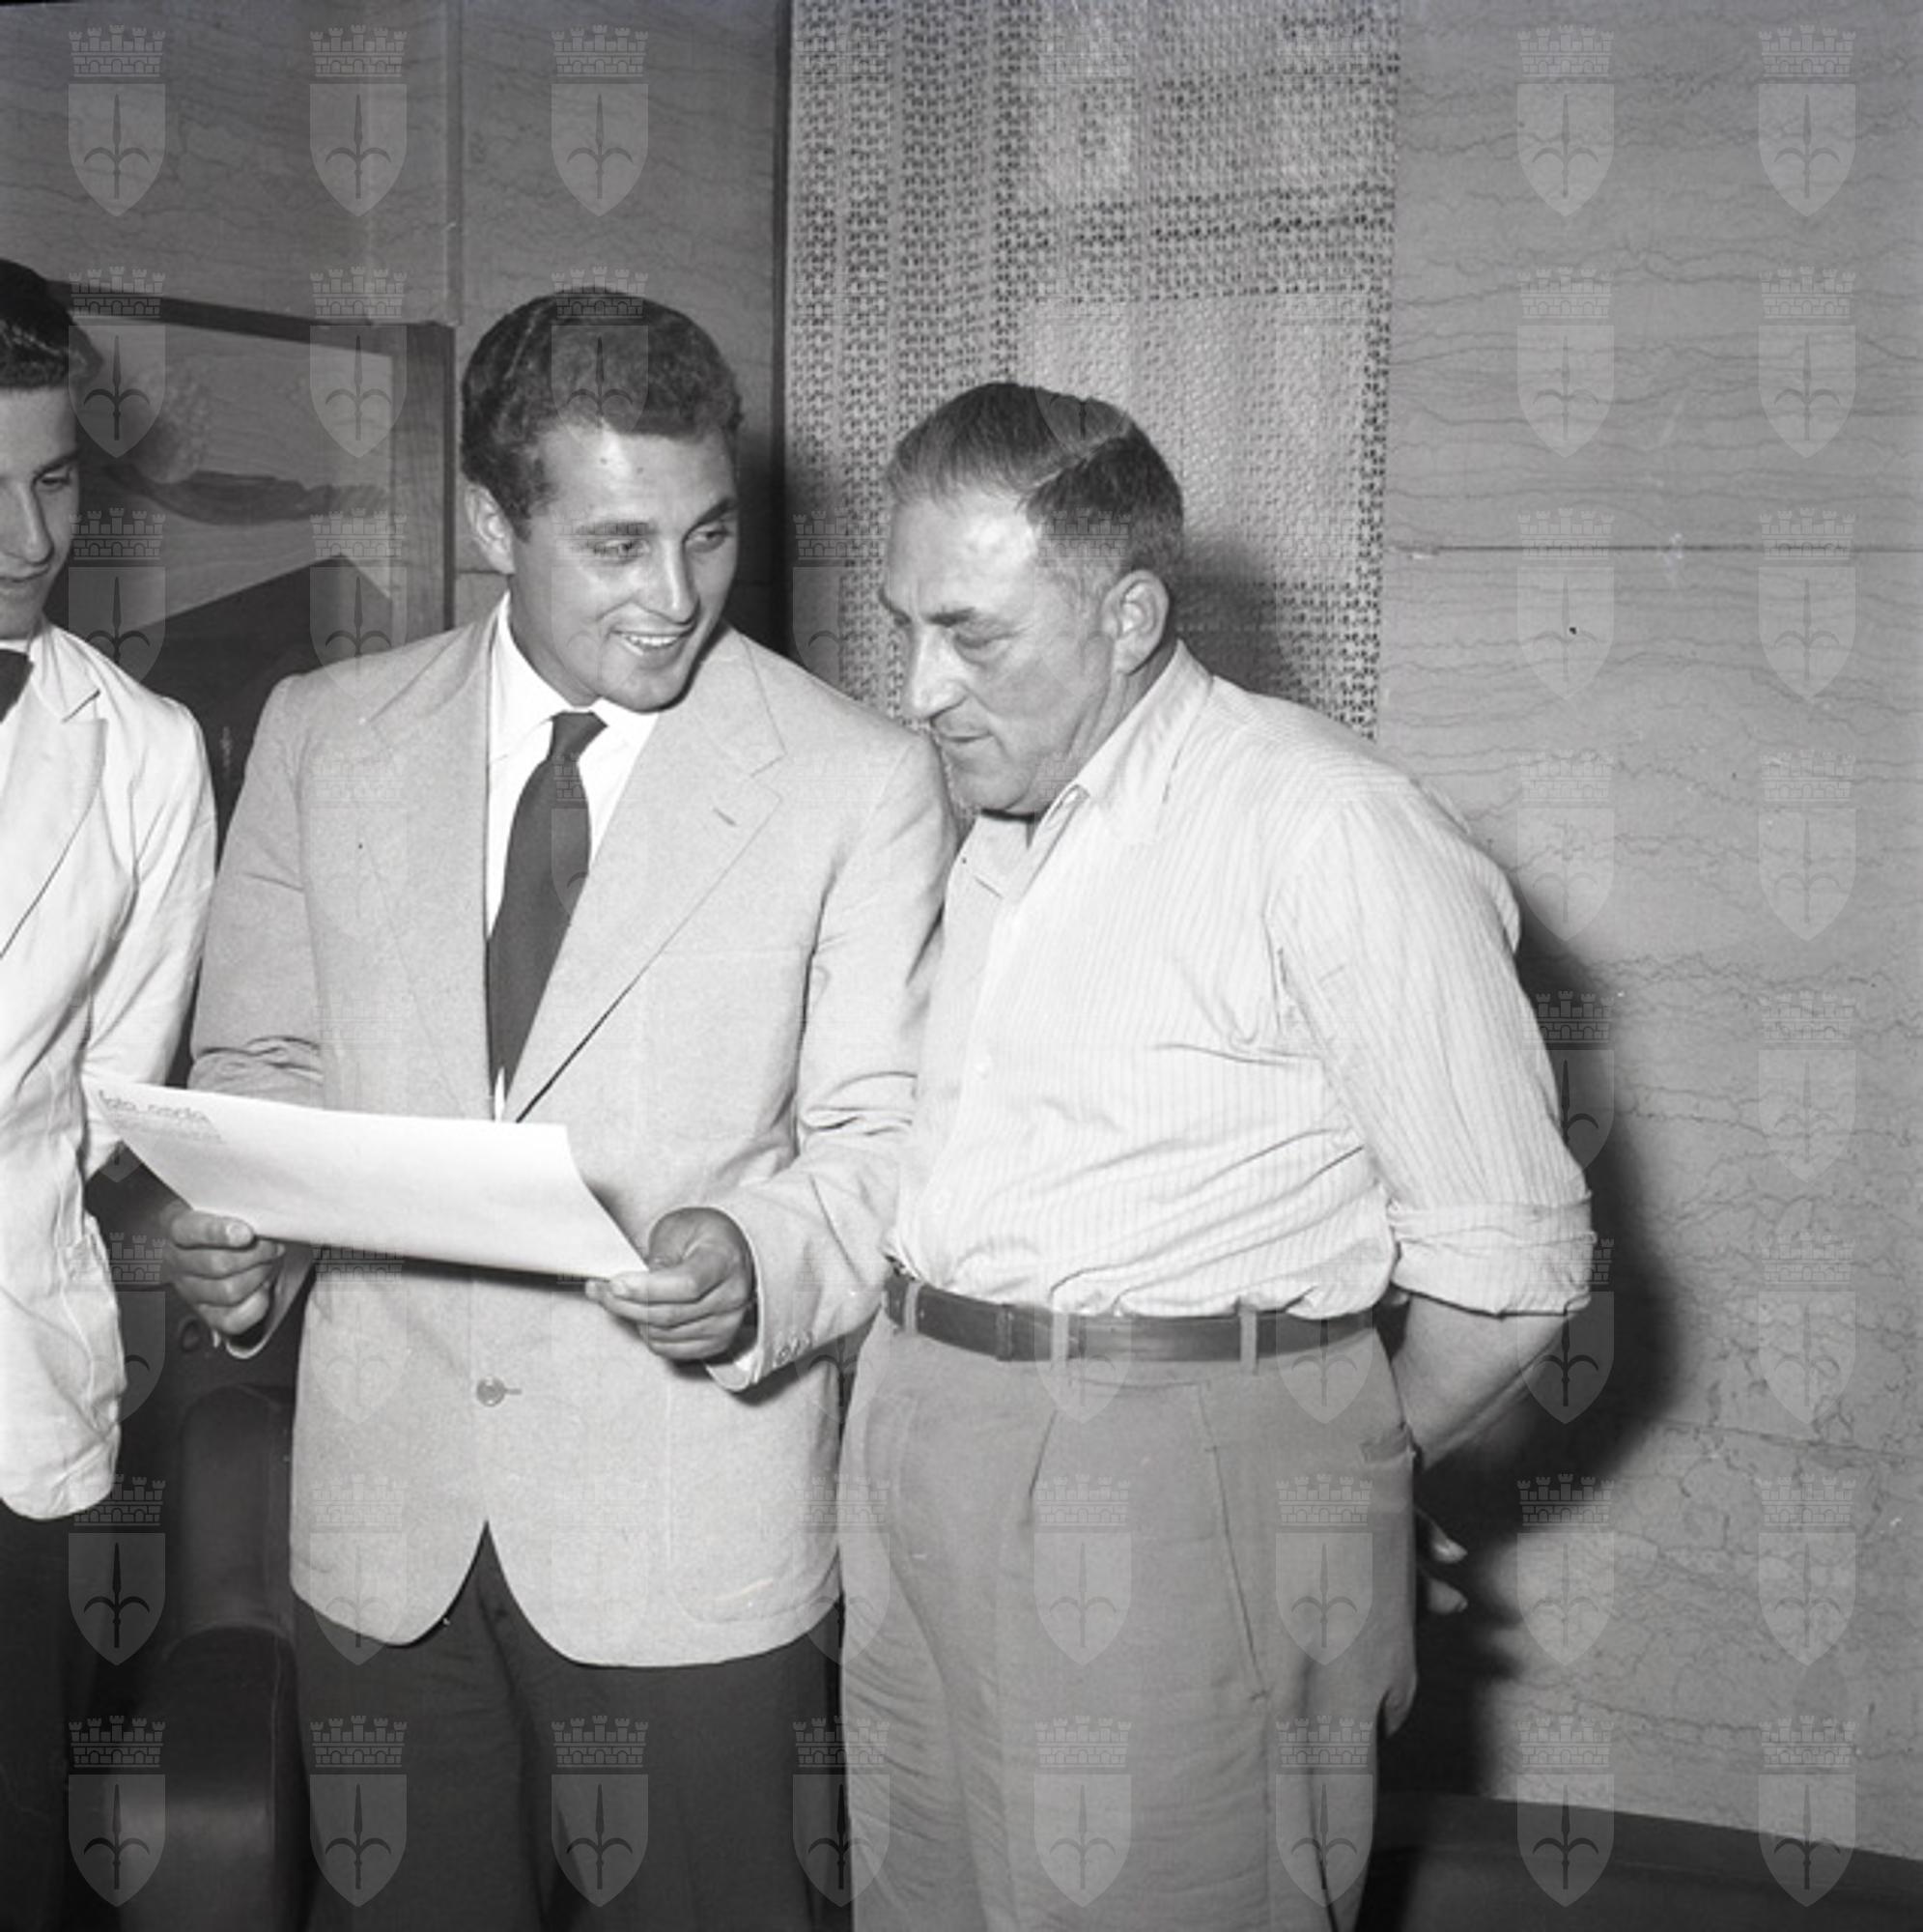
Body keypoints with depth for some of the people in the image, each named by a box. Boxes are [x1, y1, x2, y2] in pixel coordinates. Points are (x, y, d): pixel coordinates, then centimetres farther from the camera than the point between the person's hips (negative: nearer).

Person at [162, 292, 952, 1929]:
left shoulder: (863, 783, -7)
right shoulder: (322, 735, 3)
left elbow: (885, 1137, -4)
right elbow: (260, 1060, 11)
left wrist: (759, 1262, -23)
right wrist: (231, 1234, -8)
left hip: (690, 1536, -2)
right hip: (385, 1505, 3)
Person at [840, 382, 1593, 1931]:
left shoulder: (1326, 829, -13)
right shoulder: (992, 827, 13)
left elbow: (1512, 1268, -11)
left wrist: (1335, 1484, 1)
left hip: (1181, 1476, -7)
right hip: (920, 1448, 7)